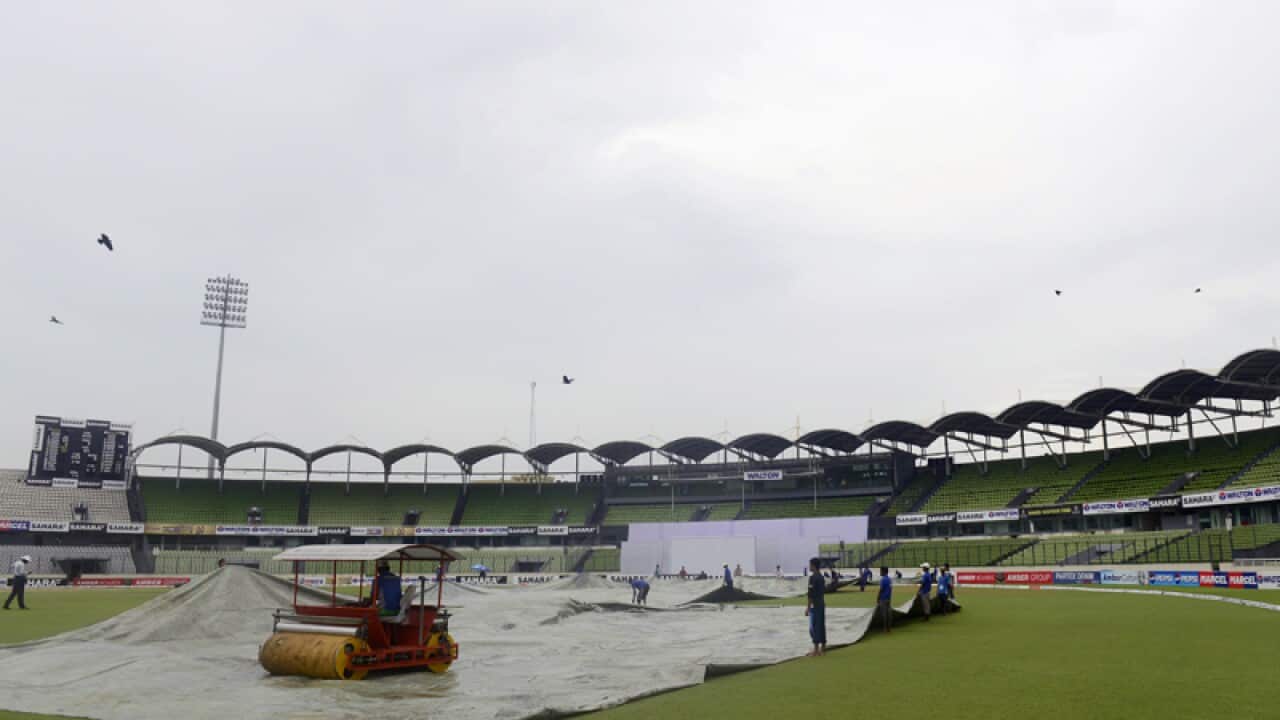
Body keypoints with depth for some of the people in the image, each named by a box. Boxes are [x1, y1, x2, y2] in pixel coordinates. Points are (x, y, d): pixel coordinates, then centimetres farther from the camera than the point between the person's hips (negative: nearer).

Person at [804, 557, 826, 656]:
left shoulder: (813, 577, -16)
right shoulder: (821, 576, 12)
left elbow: (811, 594, -19)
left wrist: (807, 607, -16)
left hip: (815, 606, -9)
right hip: (822, 604, 9)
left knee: (814, 627, -4)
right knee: (821, 626, 12)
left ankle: (816, 650, -3)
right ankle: (822, 647, 16)